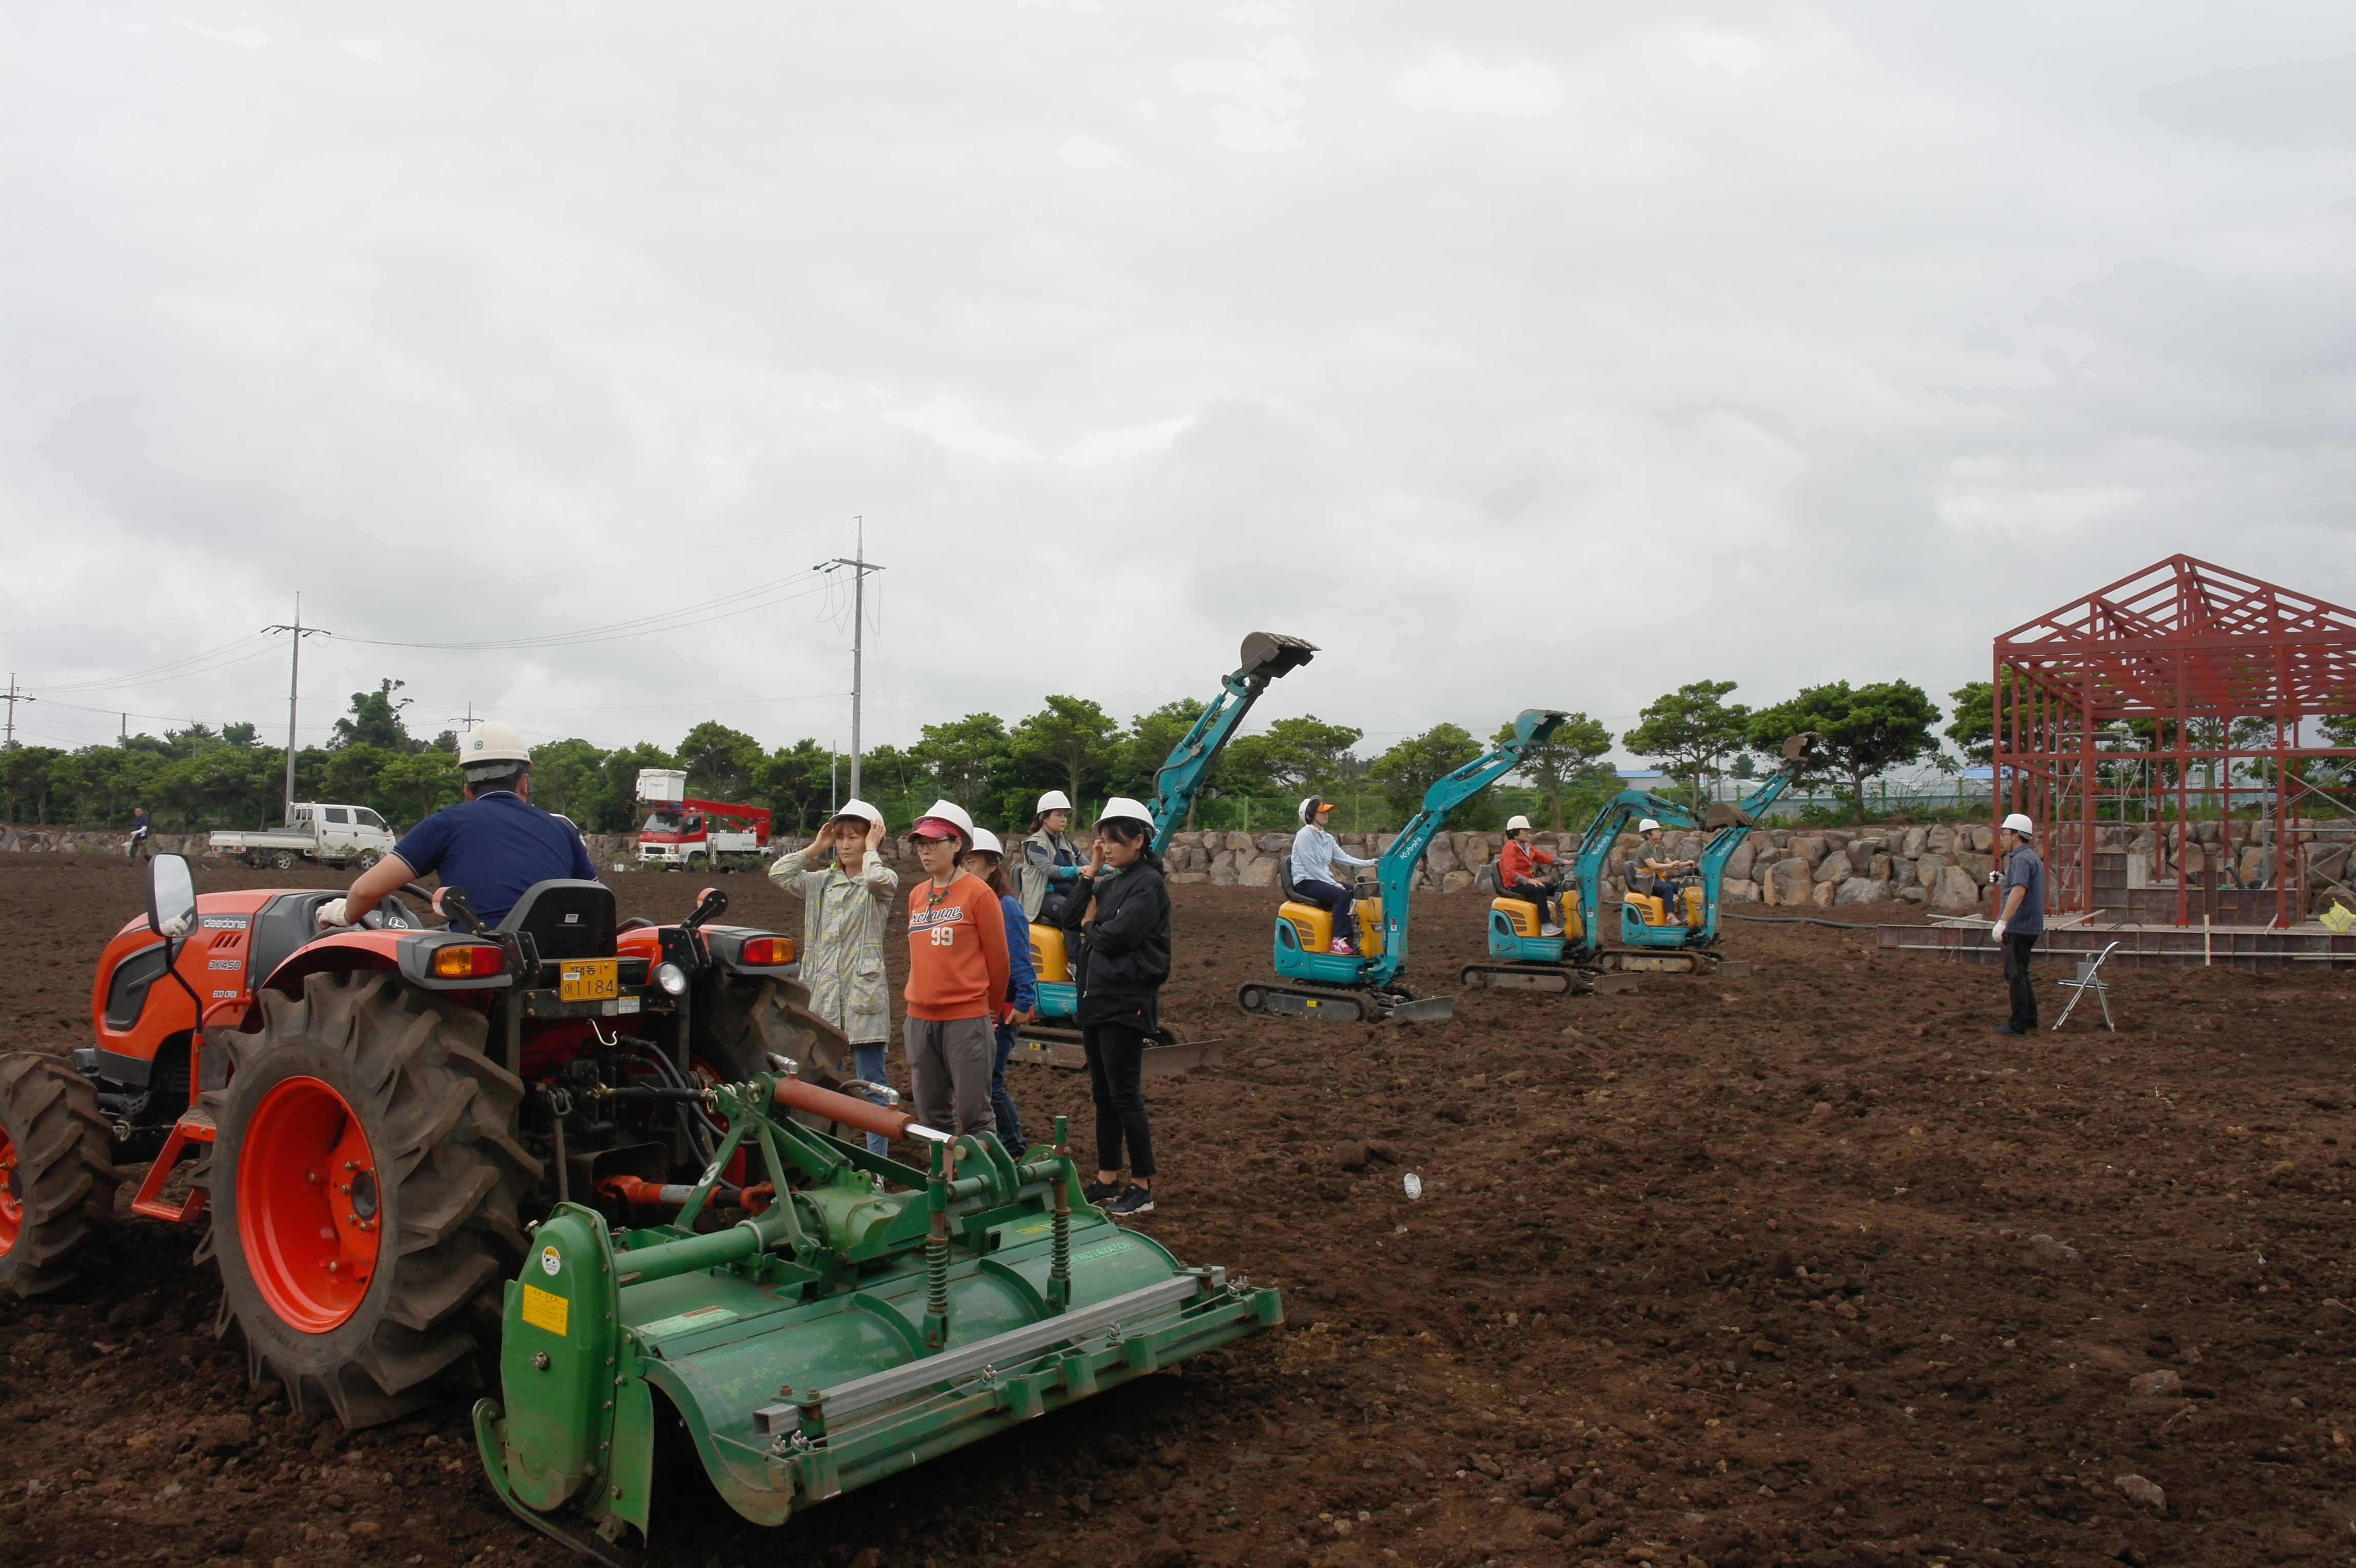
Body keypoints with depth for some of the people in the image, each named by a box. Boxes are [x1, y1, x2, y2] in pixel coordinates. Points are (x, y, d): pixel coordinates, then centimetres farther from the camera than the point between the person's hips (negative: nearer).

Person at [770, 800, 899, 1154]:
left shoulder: (882, 881, -3)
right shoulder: (821, 882, 13)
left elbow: (878, 879, -26)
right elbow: (779, 873, 6)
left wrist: (871, 850, -9)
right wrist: (815, 849, 5)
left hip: (863, 995, -6)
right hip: (823, 994, 6)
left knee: (871, 1085, 0)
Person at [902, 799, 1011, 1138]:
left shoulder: (978, 893, -8)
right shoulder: (917, 895, 11)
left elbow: (997, 958, -3)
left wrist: (992, 1010, 7)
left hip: (966, 1018, -6)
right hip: (920, 1018, 6)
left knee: (974, 1114, -4)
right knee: (931, 1113, 13)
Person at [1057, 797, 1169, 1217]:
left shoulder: (1148, 883, -11)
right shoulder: (1109, 883, 14)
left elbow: (1117, 935, -21)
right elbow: (1071, 920, 6)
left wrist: (1090, 927, -2)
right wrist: (1089, 874, 0)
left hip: (1126, 1003, -9)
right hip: (1095, 998, 9)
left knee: (1125, 1096, -4)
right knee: (1103, 1094, 14)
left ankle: (1142, 1188, 4)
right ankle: (1107, 1181, 23)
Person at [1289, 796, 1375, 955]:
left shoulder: (1327, 838, 14)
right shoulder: (1304, 835, -12)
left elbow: (1344, 857, 8)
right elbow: (1311, 868, -18)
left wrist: (1369, 863, -5)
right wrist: (1336, 885, -19)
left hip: (1322, 880, 9)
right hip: (1305, 883, -9)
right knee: (1342, 895, -30)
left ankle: (1354, 936, -5)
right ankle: (1338, 941, -33)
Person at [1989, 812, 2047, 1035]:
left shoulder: (2021, 859, -17)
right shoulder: (2032, 857, 17)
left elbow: (2019, 891, -30)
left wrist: (2003, 921, -34)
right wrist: (2003, 881, 16)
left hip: (2019, 927, -10)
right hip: (2030, 926, 10)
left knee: (2015, 974, -5)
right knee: (2020, 974, 15)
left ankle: (2018, 1025, -2)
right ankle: (2030, 1022, 19)